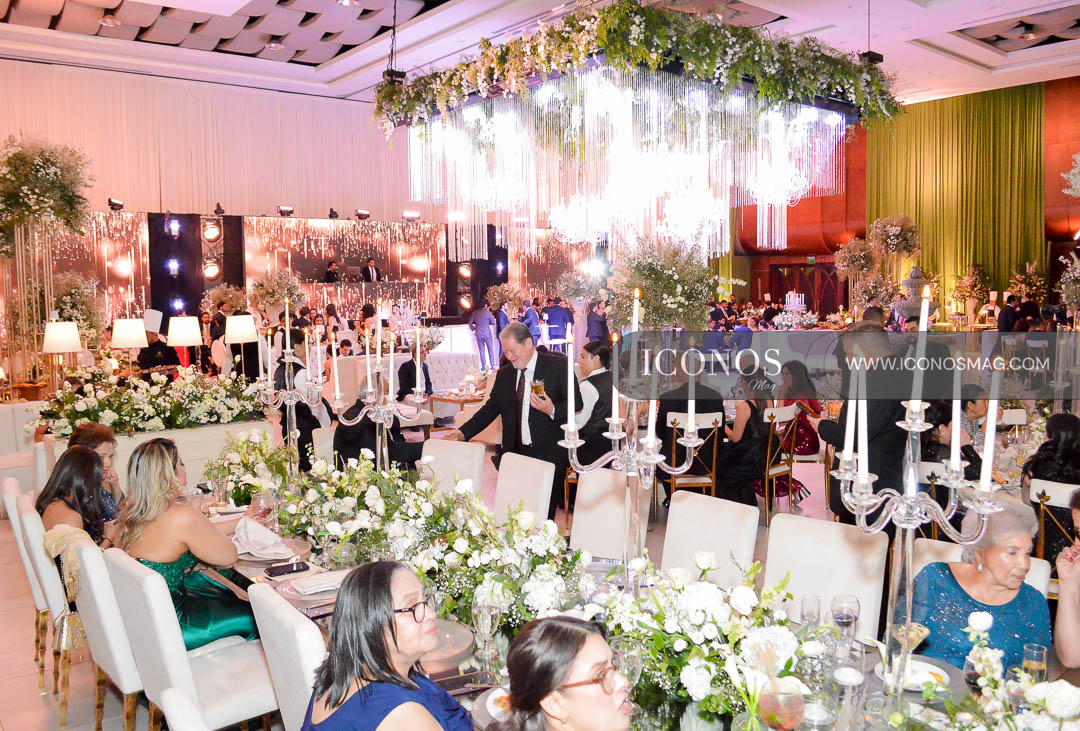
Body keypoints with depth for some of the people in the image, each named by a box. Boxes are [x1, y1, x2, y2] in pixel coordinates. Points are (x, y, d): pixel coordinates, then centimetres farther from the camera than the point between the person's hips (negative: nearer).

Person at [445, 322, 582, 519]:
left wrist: (553, 410, -21)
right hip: (516, 452, 4)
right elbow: (491, 407, 14)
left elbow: (576, 403, -2)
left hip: (549, 454, -4)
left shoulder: (558, 366, -3)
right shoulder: (504, 374, 12)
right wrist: (463, 432, 3)